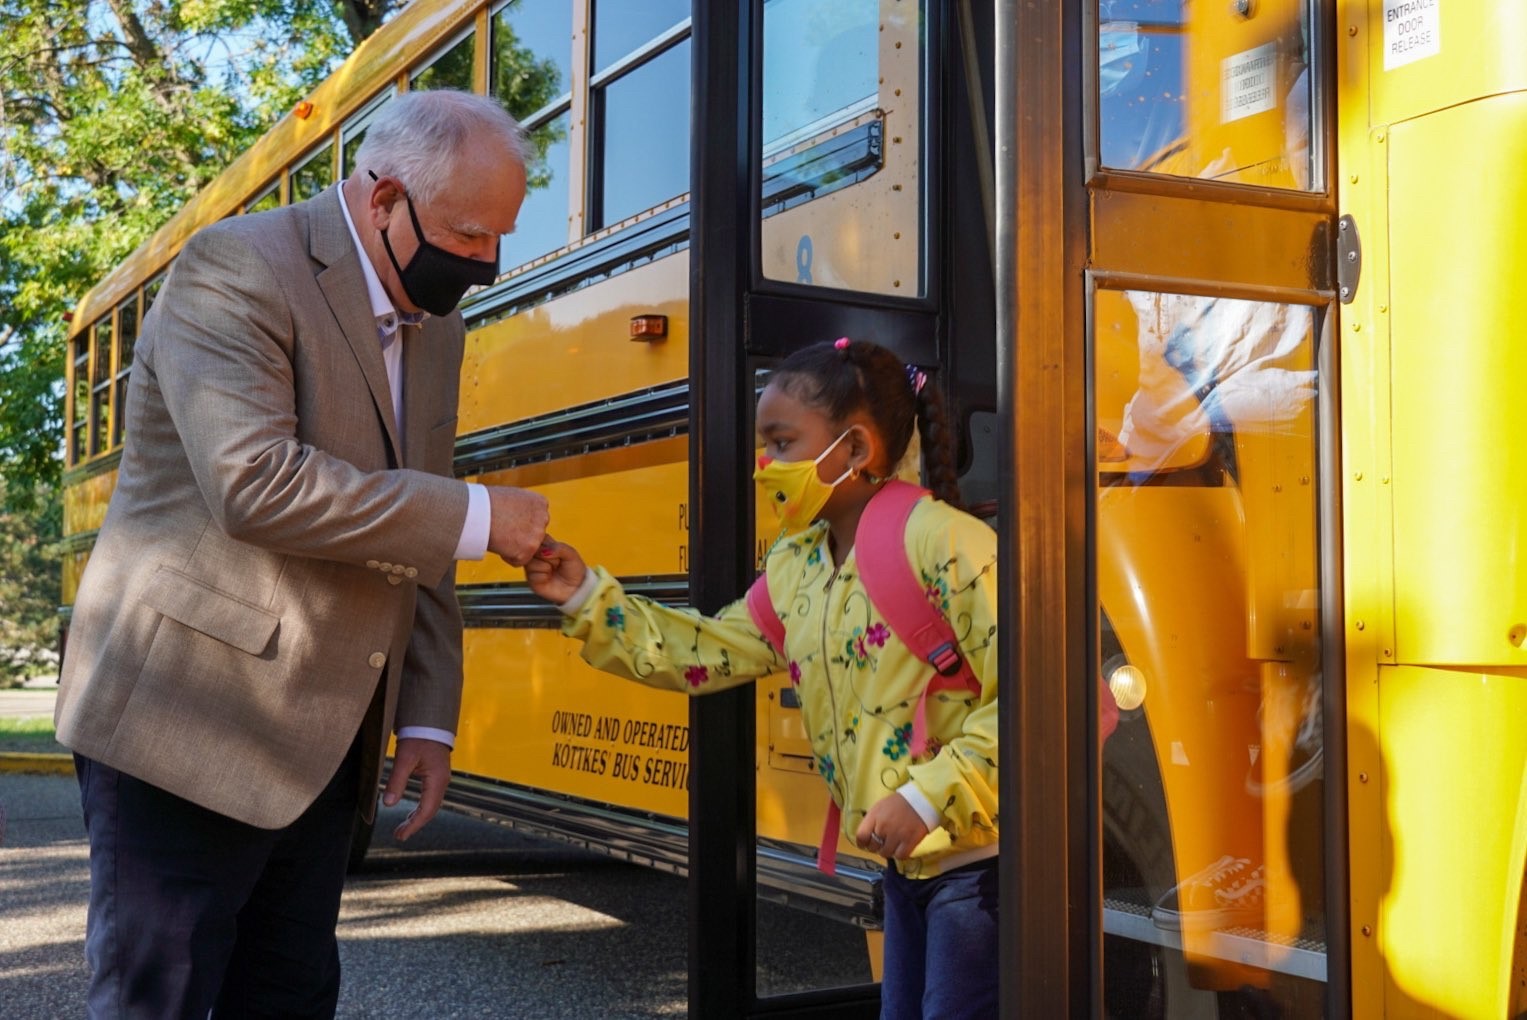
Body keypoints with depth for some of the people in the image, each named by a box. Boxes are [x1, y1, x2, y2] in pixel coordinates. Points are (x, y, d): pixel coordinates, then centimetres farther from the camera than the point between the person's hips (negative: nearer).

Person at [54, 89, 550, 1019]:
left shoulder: (437, 330, 11)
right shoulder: (238, 270, -13)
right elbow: (253, 484, -27)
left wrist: (427, 716, 7)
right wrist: (475, 516, -22)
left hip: (323, 747, 8)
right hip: (190, 729, -7)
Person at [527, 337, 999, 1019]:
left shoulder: (942, 543, -18)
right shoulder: (793, 567, 8)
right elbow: (704, 654, 11)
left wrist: (928, 799, -25)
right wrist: (588, 600, 4)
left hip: (978, 859, -8)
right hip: (907, 861, 8)